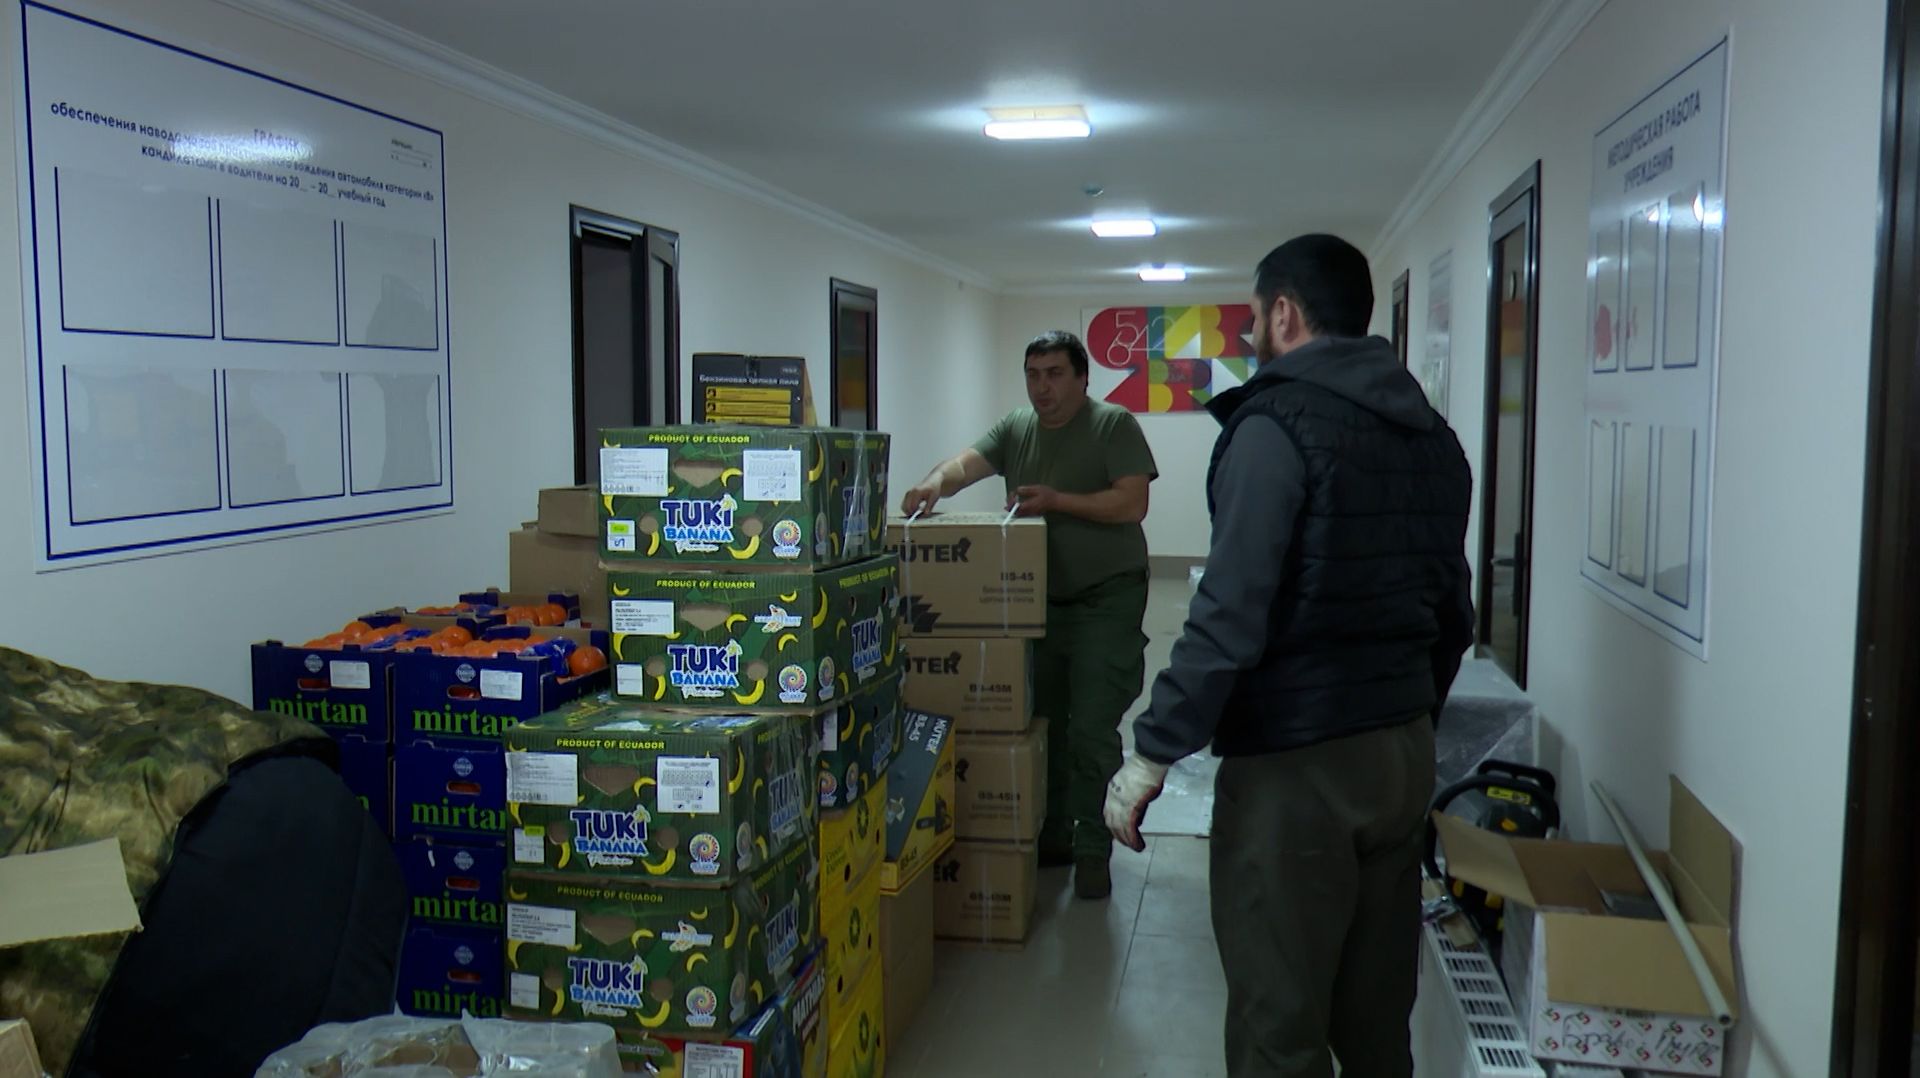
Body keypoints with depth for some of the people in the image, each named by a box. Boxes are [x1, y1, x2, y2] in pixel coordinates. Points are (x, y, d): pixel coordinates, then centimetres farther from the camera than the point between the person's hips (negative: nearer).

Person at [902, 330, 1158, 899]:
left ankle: (1093, 850, 6)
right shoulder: (1015, 429, 9)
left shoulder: (1114, 425, -7)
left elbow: (1133, 503, -16)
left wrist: (1057, 500, -22)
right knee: (1042, 724, 13)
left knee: (1092, 730, -7)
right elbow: (968, 463, -5)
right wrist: (935, 482, -27)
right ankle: (1050, 837, 27)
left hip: (1106, 601, -6)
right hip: (1041, 601, 6)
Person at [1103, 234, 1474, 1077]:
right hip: (1405, 754, 8)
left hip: (1295, 764, -8)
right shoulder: (1433, 434, 12)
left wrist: (1152, 752, -15)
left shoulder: (1278, 423, -13)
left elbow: (1230, 615, -20)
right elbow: (1453, 613, 17)